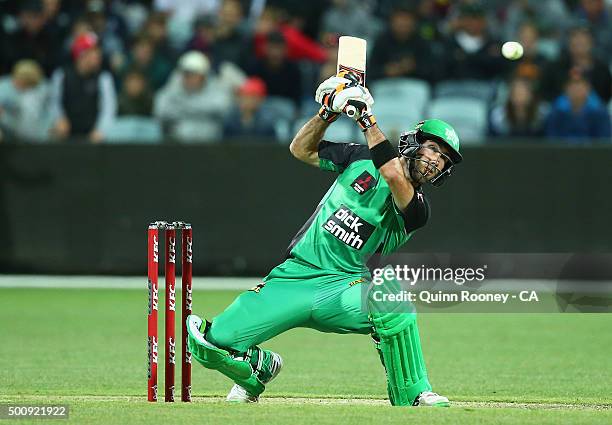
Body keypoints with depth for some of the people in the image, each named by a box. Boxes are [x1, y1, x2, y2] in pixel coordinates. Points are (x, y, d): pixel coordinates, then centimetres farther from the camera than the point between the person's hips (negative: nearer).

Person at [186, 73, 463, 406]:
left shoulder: (417, 208, -2)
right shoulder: (363, 158, 10)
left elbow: (393, 175, -24)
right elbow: (301, 149, 16)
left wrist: (366, 117, -22)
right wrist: (329, 110, 0)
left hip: (342, 285, -3)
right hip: (294, 276, 3)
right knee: (212, 343, -12)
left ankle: (412, 394, -17)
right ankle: (259, 368, 24)